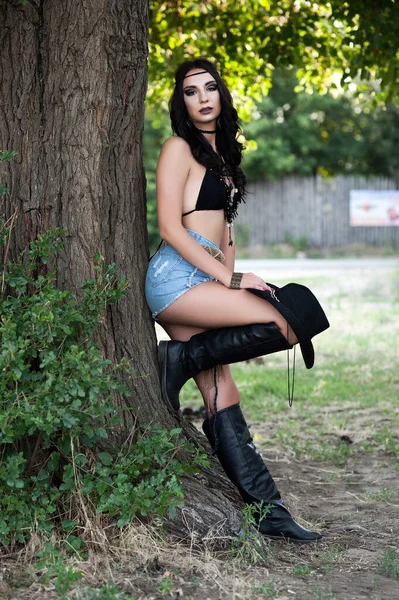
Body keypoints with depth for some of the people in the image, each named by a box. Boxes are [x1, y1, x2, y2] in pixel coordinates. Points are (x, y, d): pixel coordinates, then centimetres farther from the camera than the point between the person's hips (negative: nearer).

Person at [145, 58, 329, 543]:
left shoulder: (221, 154, 24)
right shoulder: (179, 148, -1)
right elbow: (170, 228, -10)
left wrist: (231, 277, 9)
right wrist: (232, 280, -14)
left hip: (203, 280, 8)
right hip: (176, 276, -8)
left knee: (221, 392, 2)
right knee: (290, 321, -20)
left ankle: (266, 509, 0)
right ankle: (181, 359, -10)